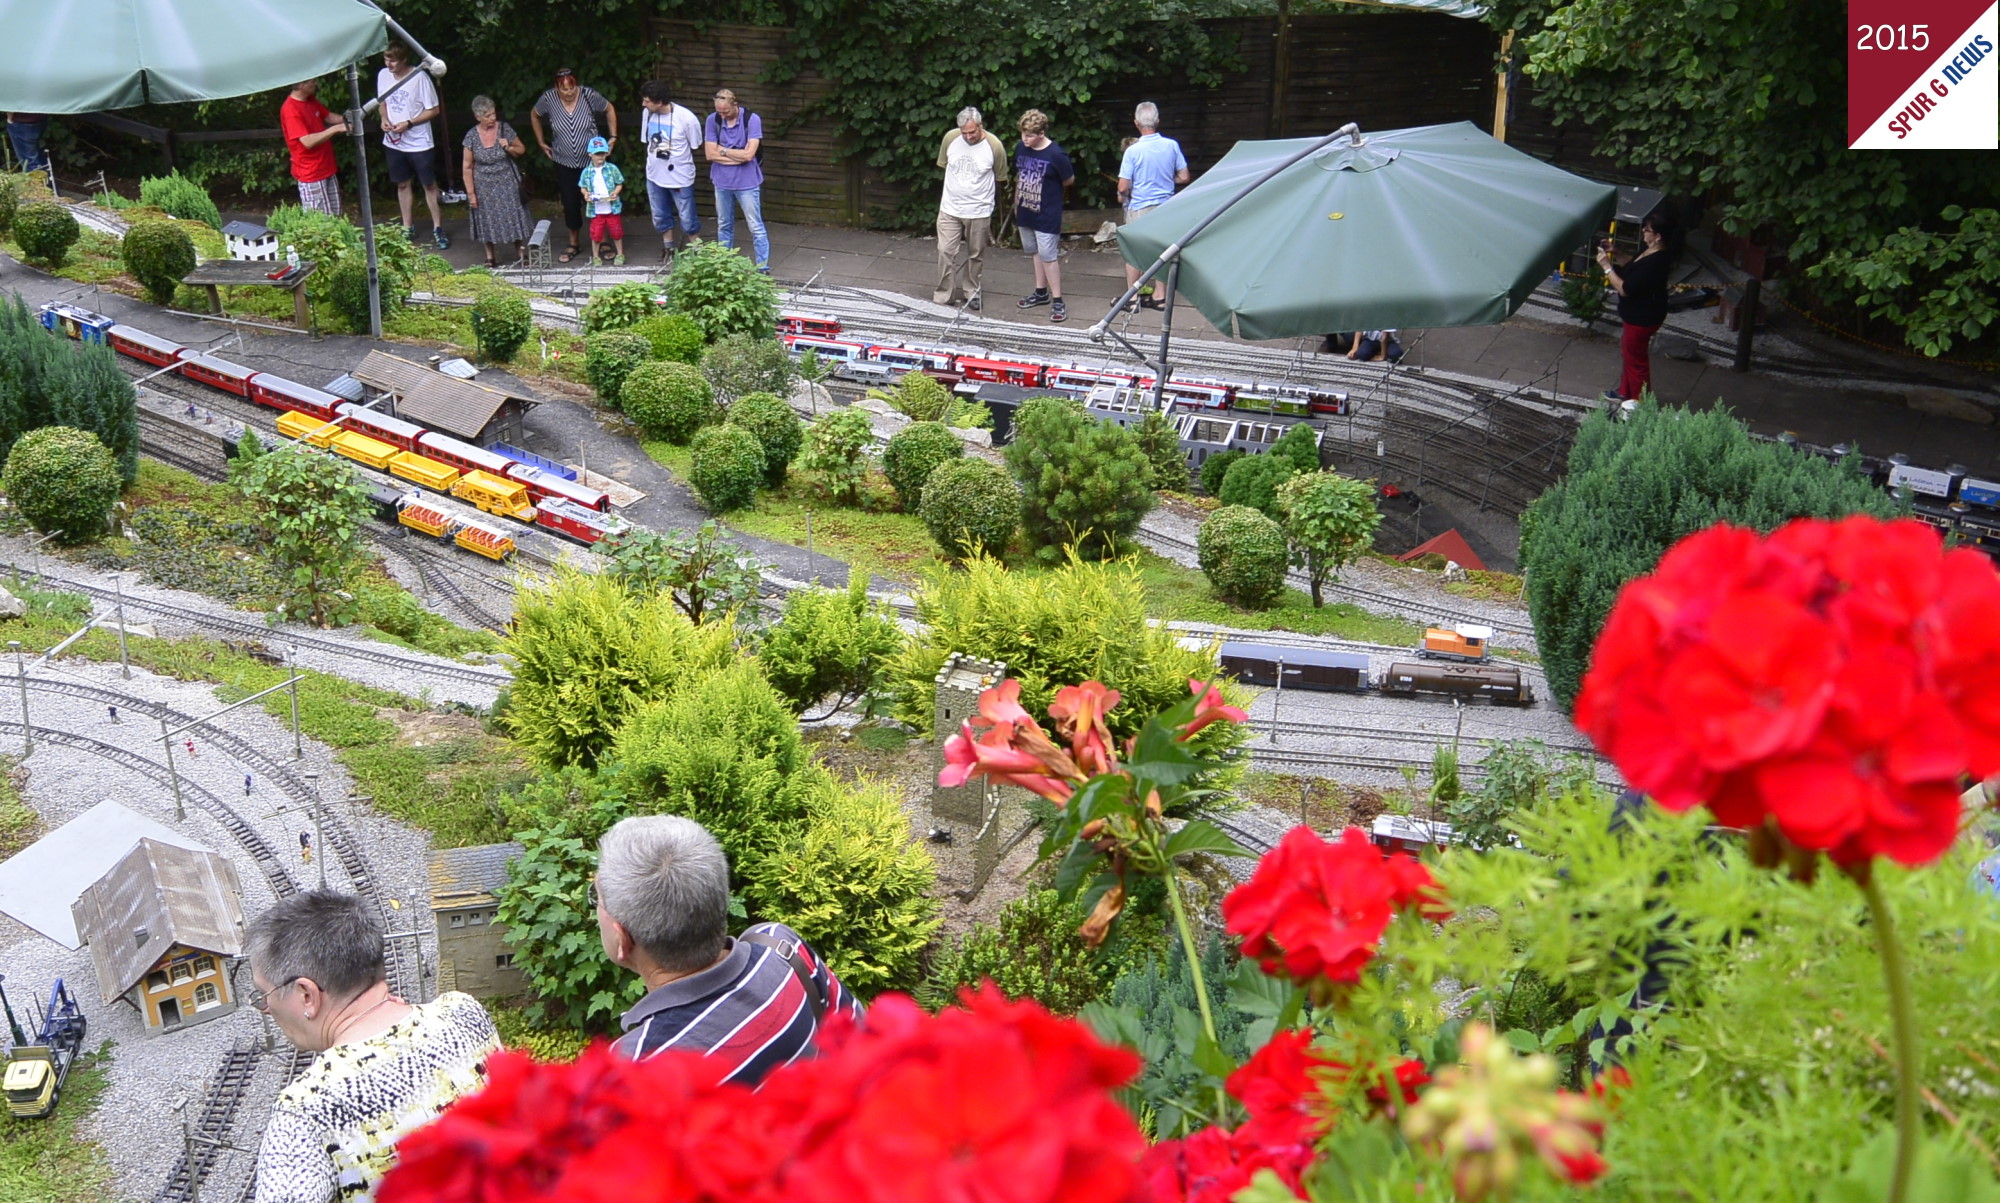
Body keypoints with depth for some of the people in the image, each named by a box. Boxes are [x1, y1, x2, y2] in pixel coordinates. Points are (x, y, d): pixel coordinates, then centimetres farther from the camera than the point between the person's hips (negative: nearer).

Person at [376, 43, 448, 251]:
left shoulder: (420, 77, -17)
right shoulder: (383, 75, -1)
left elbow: (434, 109, -12)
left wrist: (408, 123, -20)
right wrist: (384, 119, -7)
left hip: (419, 142, -5)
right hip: (393, 142, 5)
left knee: (429, 185, 5)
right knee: (402, 184, 15)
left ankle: (438, 228, 17)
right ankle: (408, 228, 27)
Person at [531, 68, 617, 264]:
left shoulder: (589, 95, -16)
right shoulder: (548, 99, -12)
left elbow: (609, 109, 3)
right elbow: (534, 115, 9)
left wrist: (613, 136, 0)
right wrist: (541, 143, 9)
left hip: (591, 160, -1)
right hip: (565, 163, 1)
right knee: (570, 204, 7)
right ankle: (574, 245, 23)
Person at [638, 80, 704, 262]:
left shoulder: (686, 118, -21)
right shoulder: (648, 114, -8)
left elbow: (695, 146, -7)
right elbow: (647, 141, 7)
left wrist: (680, 160, 1)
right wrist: (652, 161, 8)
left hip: (680, 177, -5)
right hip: (654, 176, 5)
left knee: (687, 220, 4)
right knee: (660, 217, 19)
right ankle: (669, 248, 39)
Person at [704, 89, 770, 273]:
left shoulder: (752, 120, -14)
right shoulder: (712, 120, -4)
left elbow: (748, 154, -20)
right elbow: (710, 154, -9)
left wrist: (723, 150, -9)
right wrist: (738, 156, -13)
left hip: (747, 183, -4)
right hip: (722, 182, 4)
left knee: (756, 227, -1)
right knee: (724, 226, 16)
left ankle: (763, 267, 4)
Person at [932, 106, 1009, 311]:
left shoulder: (994, 146, -15)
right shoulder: (950, 138, -9)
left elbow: (999, 178, 0)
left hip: (979, 211, -1)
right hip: (950, 208, 1)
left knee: (975, 255, 13)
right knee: (946, 252, -1)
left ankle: (971, 292, 31)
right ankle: (943, 296, 10)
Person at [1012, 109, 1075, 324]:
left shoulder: (1056, 155, -18)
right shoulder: (1021, 149, 0)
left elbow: (1069, 180, -4)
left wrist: (1048, 188, 6)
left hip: (1047, 215, -6)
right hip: (1025, 212, 6)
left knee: (1047, 256, -6)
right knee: (1034, 252, 18)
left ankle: (1057, 301, 1)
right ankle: (1041, 292, 32)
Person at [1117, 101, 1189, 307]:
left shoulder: (1133, 151, -16)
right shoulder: (1172, 146, -6)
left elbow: (1123, 187, -15)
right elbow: (1184, 177, 2)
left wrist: (1121, 196, 8)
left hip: (1139, 207, -4)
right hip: (1166, 205, 4)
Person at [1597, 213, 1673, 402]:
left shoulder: (1655, 262, -31)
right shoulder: (1649, 253, 0)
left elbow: (1625, 289, -30)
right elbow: (1627, 271, 15)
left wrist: (1606, 266, -24)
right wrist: (1612, 255, 2)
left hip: (1643, 318, -11)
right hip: (1637, 314, 11)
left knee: (1636, 359, 4)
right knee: (1628, 351, 26)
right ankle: (1626, 391, 44)